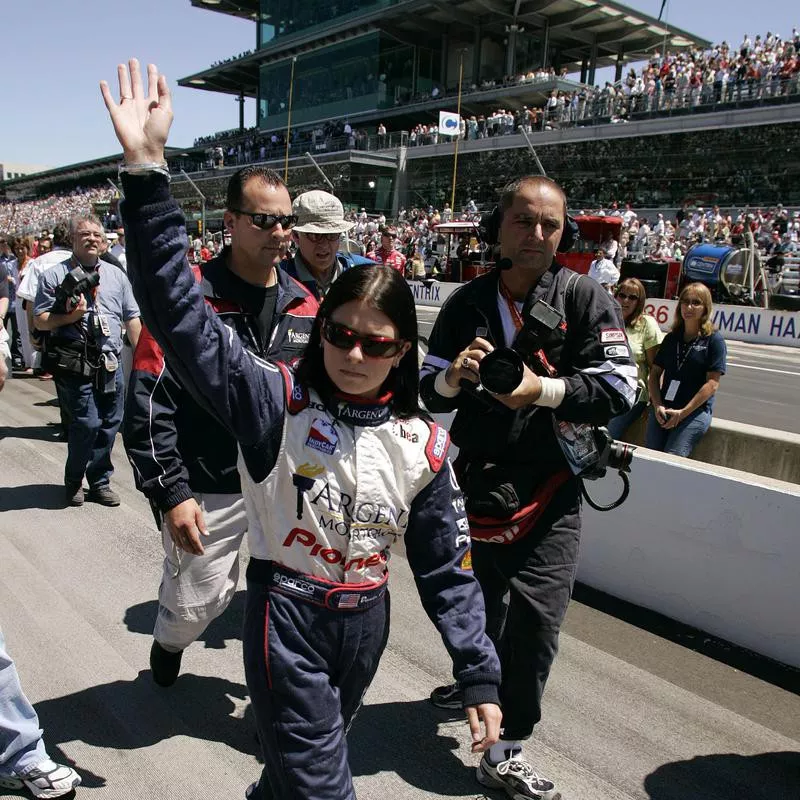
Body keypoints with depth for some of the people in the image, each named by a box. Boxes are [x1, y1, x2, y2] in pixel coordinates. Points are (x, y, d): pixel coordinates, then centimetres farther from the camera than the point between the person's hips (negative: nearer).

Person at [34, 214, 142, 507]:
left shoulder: (116, 275, 14)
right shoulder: (55, 275, 2)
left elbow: (132, 318, 14)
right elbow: (39, 321, 1)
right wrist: (69, 317, -17)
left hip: (111, 363, 4)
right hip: (74, 364, -4)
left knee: (109, 423, 7)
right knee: (87, 423, -8)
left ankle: (99, 482, 24)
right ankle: (73, 482, 15)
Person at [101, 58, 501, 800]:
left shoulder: (421, 445, -5)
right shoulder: (276, 401, -14)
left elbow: (446, 569, 1)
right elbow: (180, 314, -25)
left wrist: (478, 675, -1)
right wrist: (146, 169, -33)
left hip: (365, 621, 4)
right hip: (286, 616, -4)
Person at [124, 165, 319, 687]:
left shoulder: (305, 306, 4)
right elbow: (149, 404, -13)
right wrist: (171, 493, -16)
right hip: (207, 492, -3)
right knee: (196, 604, 11)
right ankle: (169, 645, 47)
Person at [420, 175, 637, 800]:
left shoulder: (586, 299, -5)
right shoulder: (466, 303, 5)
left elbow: (618, 389, -12)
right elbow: (431, 394, 8)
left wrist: (543, 389, -26)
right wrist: (453, 374, -15)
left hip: (550, 489, -3)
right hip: (477, 477, 4)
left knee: (536, 612, -8)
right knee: (479, 595, 19)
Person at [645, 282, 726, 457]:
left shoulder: (714, 341, 0)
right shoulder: (671, 338, 15)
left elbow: (712, 383, -7)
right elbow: (655, 373, 12)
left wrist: (683, 412, -12)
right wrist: (657, 405, -4)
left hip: (695, 411, -4)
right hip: (662, 409, 5)